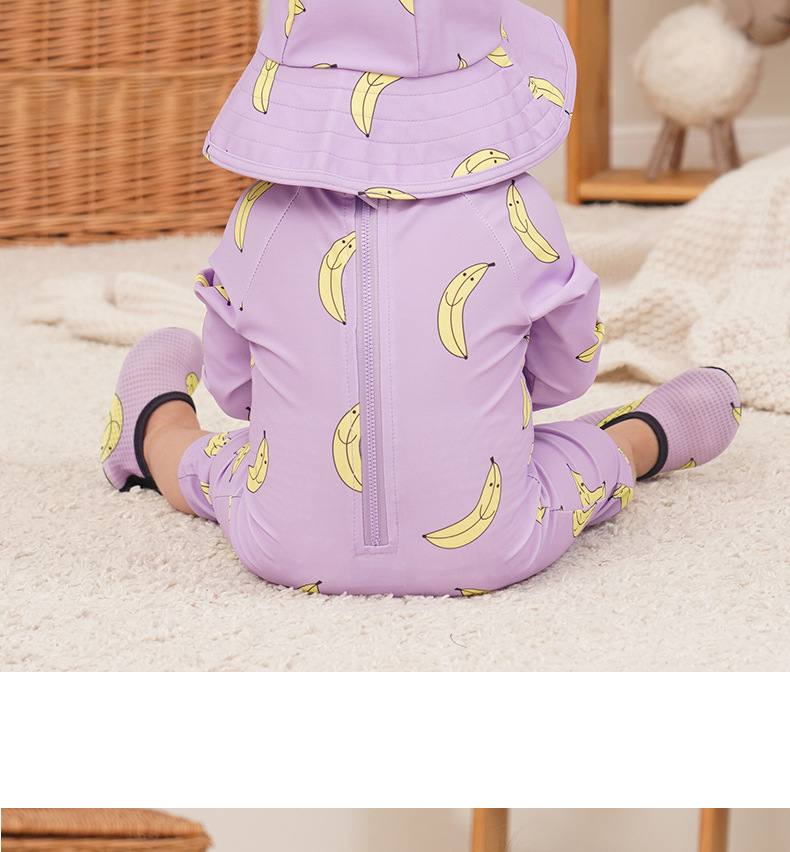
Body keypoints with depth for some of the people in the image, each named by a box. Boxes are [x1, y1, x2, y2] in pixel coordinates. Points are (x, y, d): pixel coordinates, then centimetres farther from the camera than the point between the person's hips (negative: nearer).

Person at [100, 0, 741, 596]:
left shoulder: (258, 219, -7)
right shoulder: (515, 214, -10)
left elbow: (232, 386, 7)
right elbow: (566, 374, 6)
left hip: (290, 554, 1)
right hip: (489, 558, -1)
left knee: (218, 463, 35)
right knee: (588, 453, 31)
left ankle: (155, 424, 63)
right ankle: (650, 434, 59)